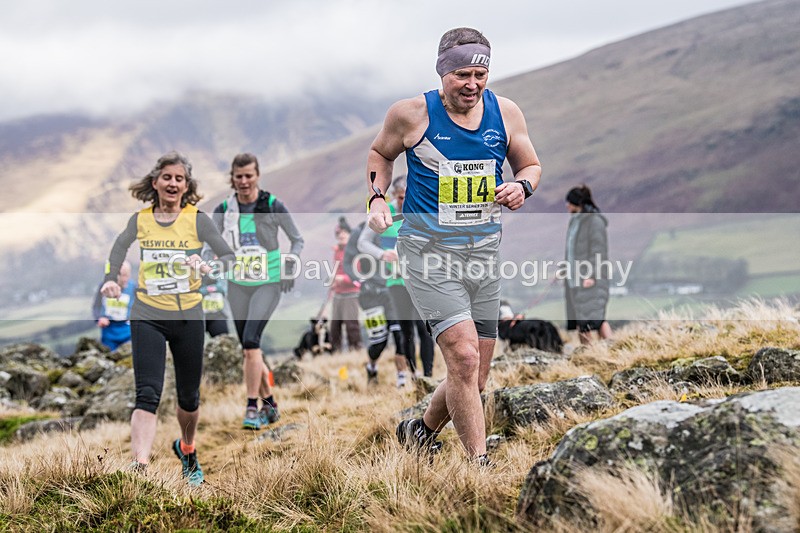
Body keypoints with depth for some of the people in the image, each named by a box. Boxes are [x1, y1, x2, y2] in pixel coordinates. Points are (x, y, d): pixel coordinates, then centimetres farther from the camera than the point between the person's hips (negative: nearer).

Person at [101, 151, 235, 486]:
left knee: (188, 396, 15)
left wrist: (208, 267, -29)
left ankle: (187, 449, 43)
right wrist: (111, 280, 4)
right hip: (147, 317, 0)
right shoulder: (139, 220, 3)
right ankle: (139, 469, -25)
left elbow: (229, 257, -8)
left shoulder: (198, 219, -3)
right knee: (147, 394, -16)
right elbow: (118, 249, 21)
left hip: (188, 318, 0)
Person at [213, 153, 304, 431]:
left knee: (251, 340, -20)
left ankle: (252, 408, -13)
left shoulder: (273, 206, -6)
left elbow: (297, 239, 5)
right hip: (238, 285, 4)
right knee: (249, 348, 7)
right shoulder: (224, 210, 2)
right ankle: (269, 405, 22)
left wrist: (290, 267, -6)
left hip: (268, 285, -4)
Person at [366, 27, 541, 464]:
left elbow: (531, 166, 15)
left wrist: (522, 186, -7)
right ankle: (479, 465, -11)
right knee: (464, 356, -20)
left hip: (483, 250, 5)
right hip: (427, 250, -4)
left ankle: (421, 432, 35)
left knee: (475, 378, 9)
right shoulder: (411, 113, -6)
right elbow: (381, 153, 13)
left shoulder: (505, 113, 2)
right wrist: (377, 198, -3)